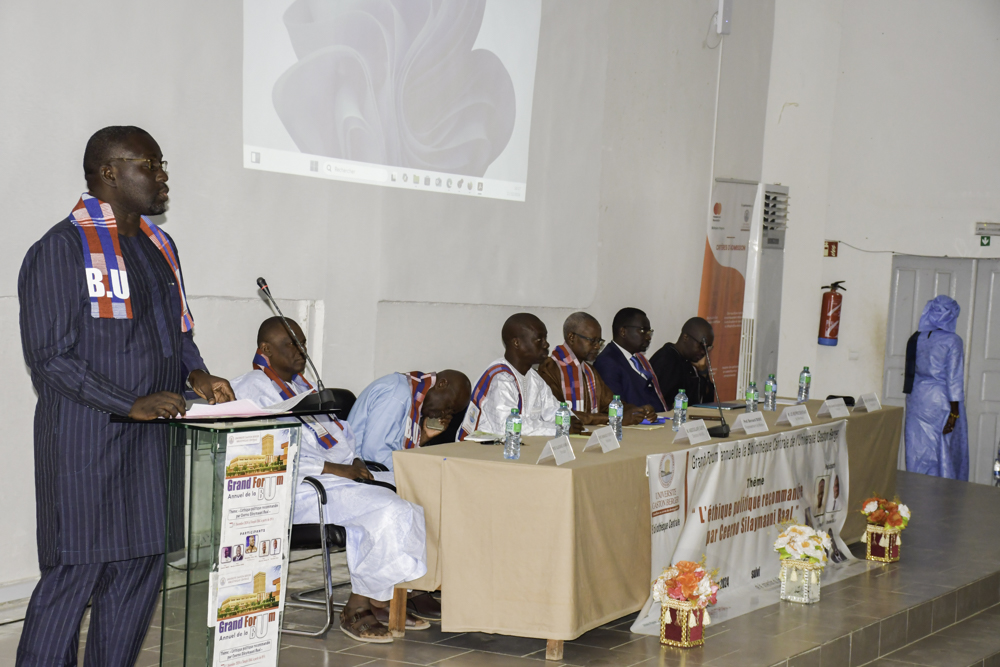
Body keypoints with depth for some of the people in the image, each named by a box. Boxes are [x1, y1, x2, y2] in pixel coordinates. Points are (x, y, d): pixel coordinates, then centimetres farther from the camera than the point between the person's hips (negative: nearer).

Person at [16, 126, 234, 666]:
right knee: (73, 574, -5)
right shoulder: (61, 249, -9)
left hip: (151, 440, 8)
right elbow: (49, 357, -14)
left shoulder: (159, 246, 15)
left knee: (140, 570, 10)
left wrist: (195, 374, 3)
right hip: (85, 442, -7)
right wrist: (131, 404, -20)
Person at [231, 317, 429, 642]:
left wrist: (356, 462, 5)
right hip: (301, 489, -9)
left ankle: (381, 601, -2)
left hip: (344, 475, 9)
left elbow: (339, 431, 26)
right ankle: (357, 609, -14)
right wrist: (337, 469, -19)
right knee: (388, 511, -26)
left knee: (413, 502, -7)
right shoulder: (252, 390, -6)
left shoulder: (302, 386, 23)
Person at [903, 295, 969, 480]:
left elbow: (910, 373, 10)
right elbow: (954, 378, -13)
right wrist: (954, 412, -12)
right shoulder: (952, 340, -10)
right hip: (941, 402, -5)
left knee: (918, 450, 8)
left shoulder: (915, 339, 5)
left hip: (917, 400, 5)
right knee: (945, 452, 3)